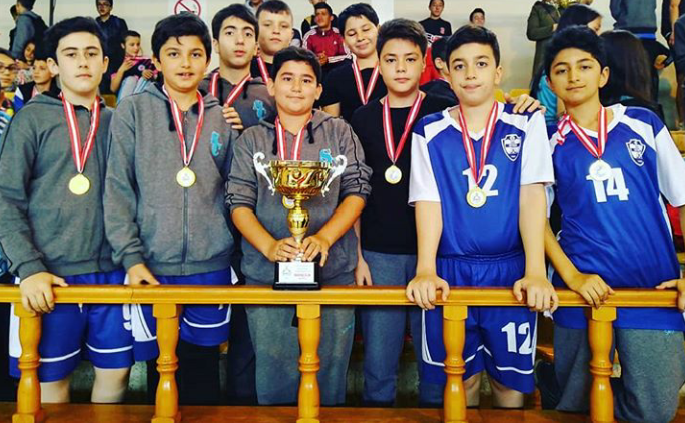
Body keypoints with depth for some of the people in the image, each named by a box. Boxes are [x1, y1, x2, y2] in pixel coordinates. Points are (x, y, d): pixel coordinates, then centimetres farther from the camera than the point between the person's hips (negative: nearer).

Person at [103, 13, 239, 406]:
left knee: (203, 374, 9)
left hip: (211, 267, 2)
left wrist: (230, 246, 4)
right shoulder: (133, 111, 1)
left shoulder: (222, 118, 8)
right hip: (153, 268, -1)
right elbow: (118, 190, -3)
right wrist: (131, 257, -10)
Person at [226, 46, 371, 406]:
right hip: (266, 274, 1)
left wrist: (323, 238, -16)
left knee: (328, 373, 6)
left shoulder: (339, 132, 8)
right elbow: (239, 203, 2)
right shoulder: (252, 139, 10)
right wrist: (270, 245, -15)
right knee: (272, 375, 4)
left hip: (332, 272, 0)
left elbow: (356, 192, 1)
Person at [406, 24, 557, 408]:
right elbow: (428, 201, -4)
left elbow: (533, 194, -7)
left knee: (512, 379, 10)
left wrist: (536, 273, -18)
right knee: (458, 379, 11)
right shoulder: (430, 131, 4)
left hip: (511, 270, 0)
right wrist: (425, 271, -18)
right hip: (450, 272, 1)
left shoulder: (527, 123, 2)